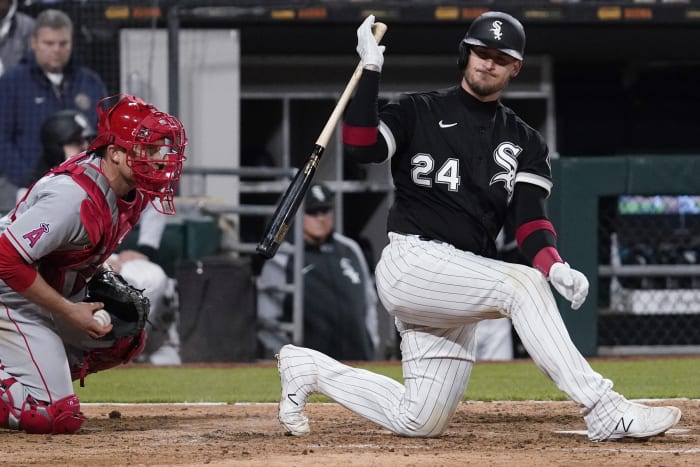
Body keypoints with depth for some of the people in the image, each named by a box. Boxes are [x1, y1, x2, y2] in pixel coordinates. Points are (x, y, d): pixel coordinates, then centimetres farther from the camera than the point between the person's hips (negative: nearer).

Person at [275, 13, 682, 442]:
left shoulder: (525, 143, 14)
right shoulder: (420, 112, 5)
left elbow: (531, 221, 2)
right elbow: (363, 146, -14)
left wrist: (555, 266, -18)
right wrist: (370, 72, -18)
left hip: (462, 283, 6)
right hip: (413, 260, -6)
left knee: (420, 422, 1)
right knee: (520, 285, -29)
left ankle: (310, 369, 22)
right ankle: (603, 412, -34)